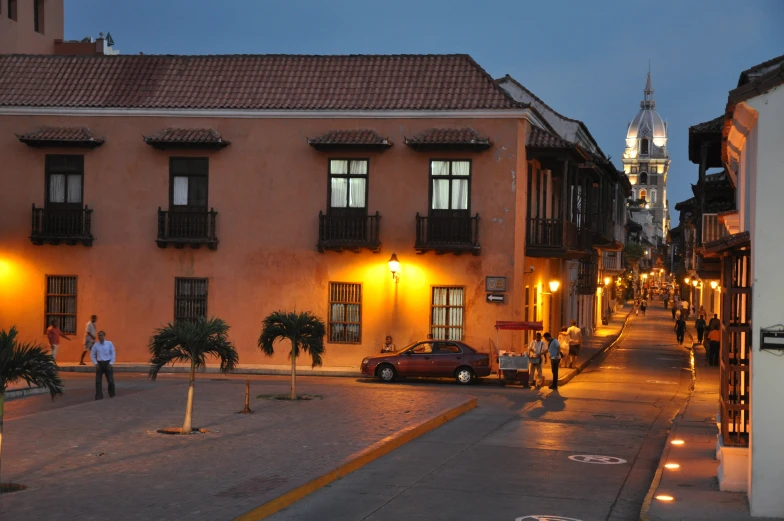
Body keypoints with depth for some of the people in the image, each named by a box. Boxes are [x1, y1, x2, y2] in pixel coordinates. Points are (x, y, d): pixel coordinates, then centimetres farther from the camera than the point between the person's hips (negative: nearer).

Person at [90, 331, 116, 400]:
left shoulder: (109, 343, -2)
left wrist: (111, 364, -6)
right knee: (98, 380, -7)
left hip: (108, 363, -1)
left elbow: (113, 354, 1)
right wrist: (95, 364, -1)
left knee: (110, 380, 0)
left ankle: (112, 394, 22)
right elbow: (92, 355, 10)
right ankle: (99, 396, -3)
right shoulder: (95, 345, 2)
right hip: (99, 364, 1)